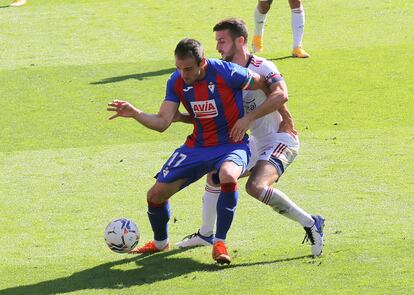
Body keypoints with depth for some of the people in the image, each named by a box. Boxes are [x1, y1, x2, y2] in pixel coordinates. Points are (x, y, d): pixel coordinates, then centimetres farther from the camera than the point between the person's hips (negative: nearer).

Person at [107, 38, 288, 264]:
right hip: (197, 146, 5)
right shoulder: (176, 82, -6)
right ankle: (160, 243, 33)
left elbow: (266, 85, -6)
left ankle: (219, 243, -23)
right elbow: (162, 122, -11)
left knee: (228, 176, -40)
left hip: (231, 144, -5)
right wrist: (134, 113, -27)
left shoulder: (226, 72, -21)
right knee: (156, 194, 0)